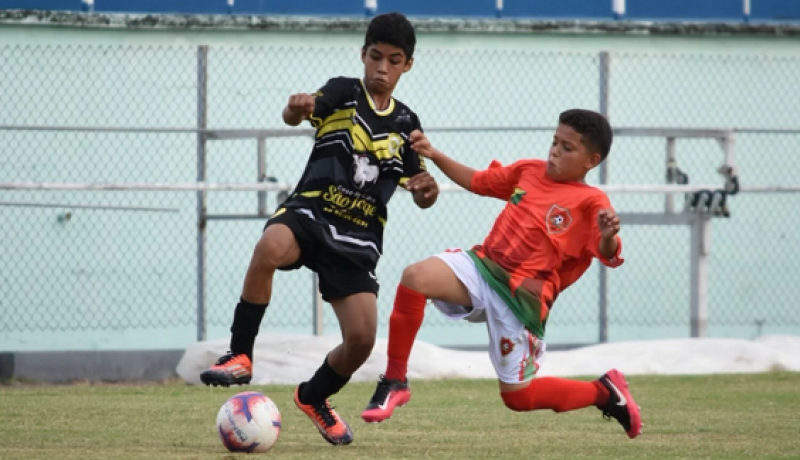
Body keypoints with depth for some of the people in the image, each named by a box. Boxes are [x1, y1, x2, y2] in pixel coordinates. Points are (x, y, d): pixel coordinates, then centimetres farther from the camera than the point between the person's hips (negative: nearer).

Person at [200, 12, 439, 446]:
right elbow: (295, 115, -20)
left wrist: (428, 189, -9)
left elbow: (421, 196, 16)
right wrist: (297, 108, -45)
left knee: (362, 339, -9)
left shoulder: (405, 124, 11)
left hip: (357, 239, 3)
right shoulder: (344, 93, 1)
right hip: (309, 212, -3)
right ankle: (240, 355, -25)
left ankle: (314, 397, 24)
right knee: (270, 247, -39)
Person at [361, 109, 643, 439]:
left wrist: (608, 237, -43)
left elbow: (609, 256, -21)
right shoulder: (529, 171, 11)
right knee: (415, 277, -25)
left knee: (517, 397, 2)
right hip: (482, 266, 5)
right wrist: (434, 156, 13)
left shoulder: (591, 202, -7)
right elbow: (476, 181, 25)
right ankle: (394, 382, -13)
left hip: (522, 297, -5)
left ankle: (605, 392, 27)